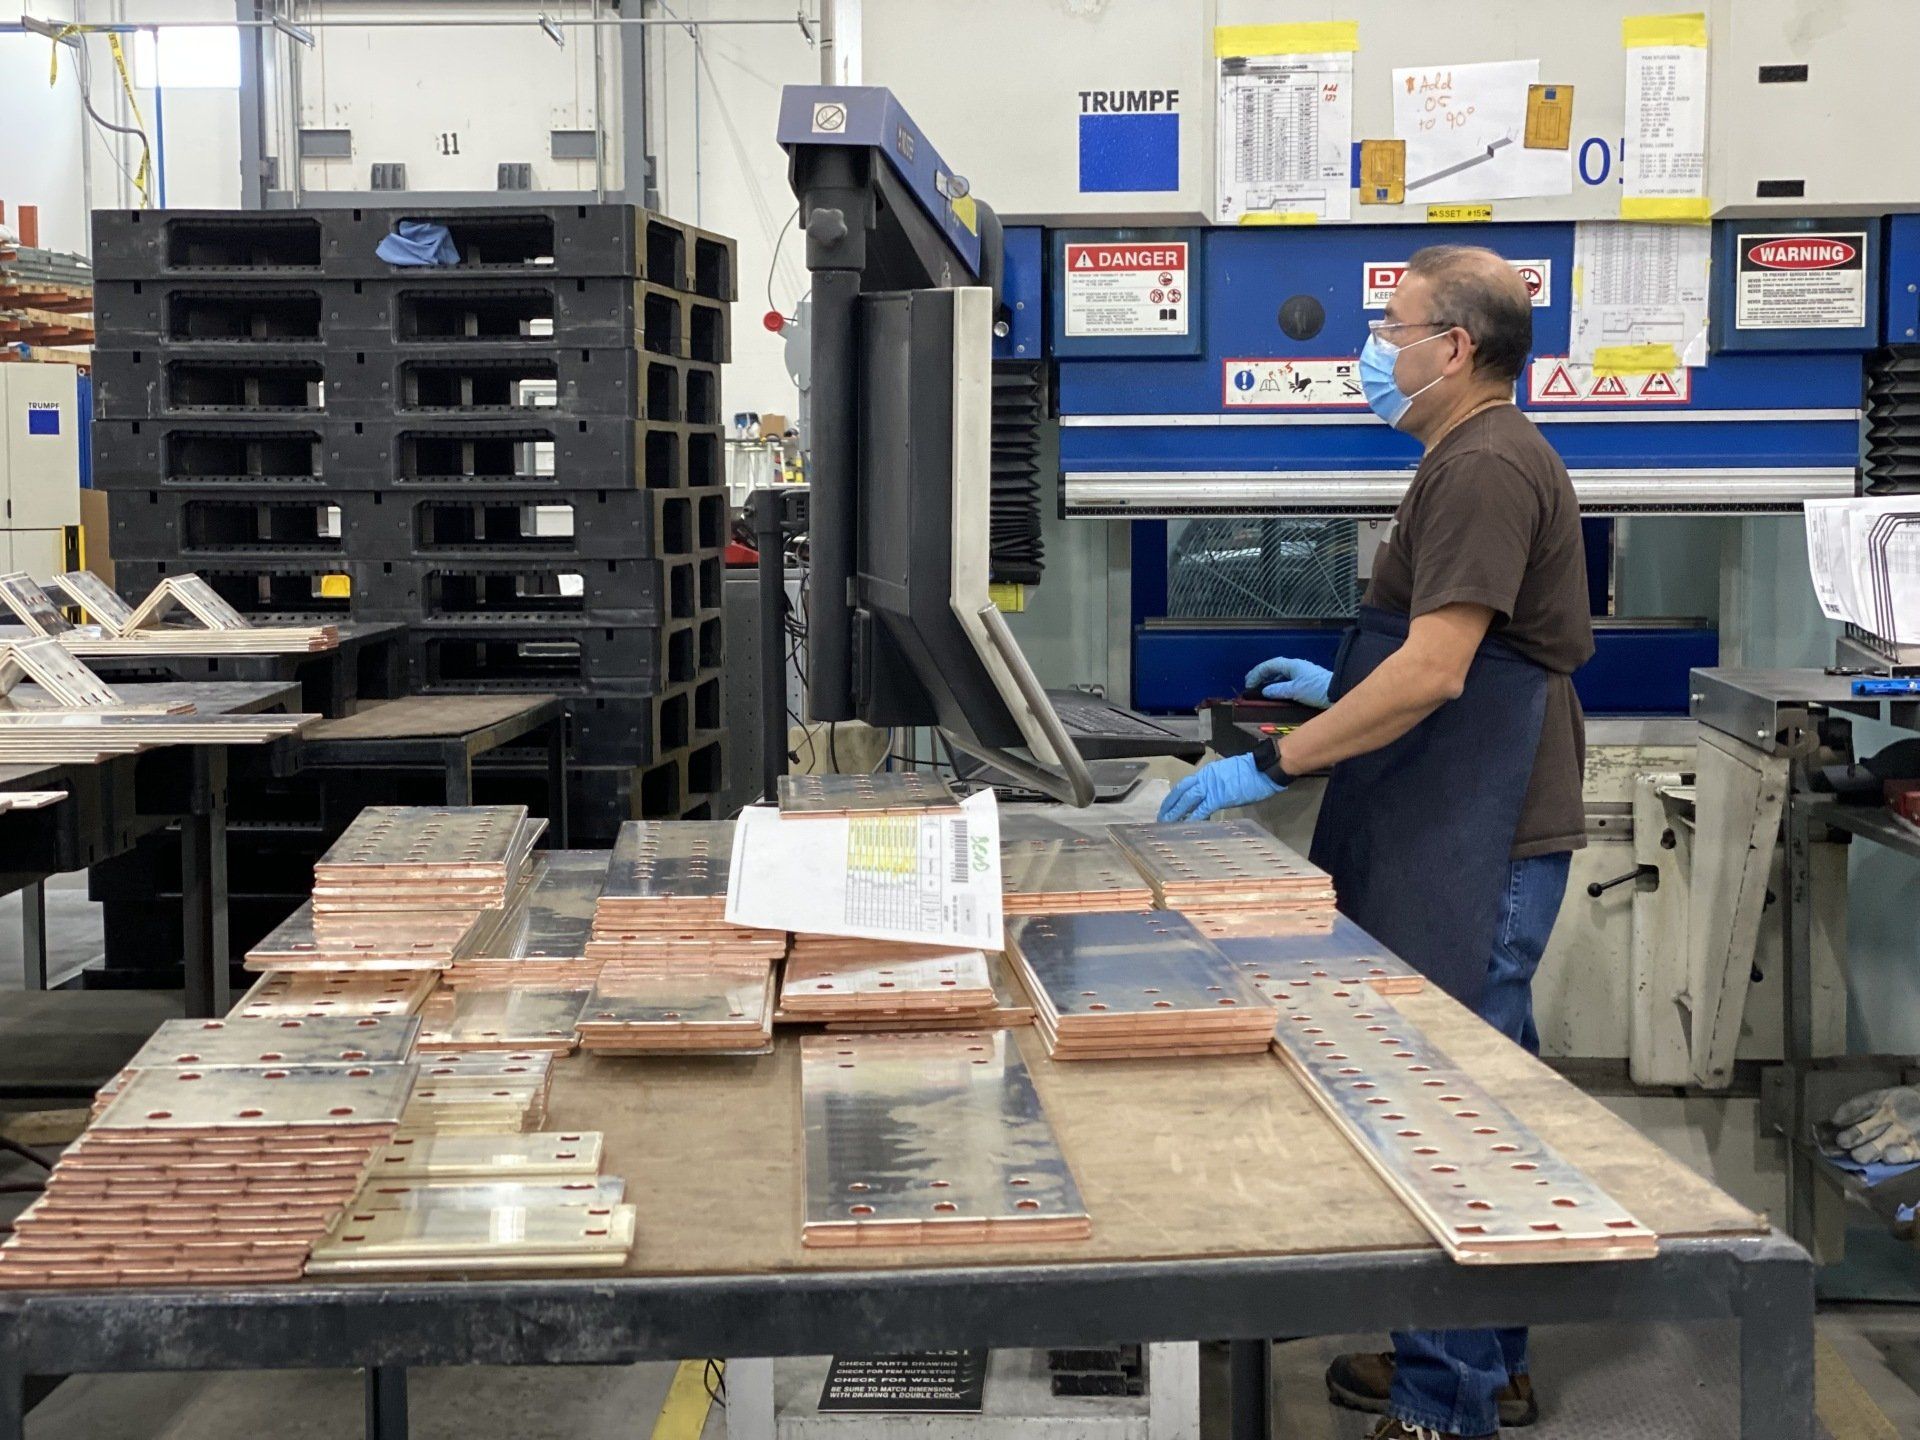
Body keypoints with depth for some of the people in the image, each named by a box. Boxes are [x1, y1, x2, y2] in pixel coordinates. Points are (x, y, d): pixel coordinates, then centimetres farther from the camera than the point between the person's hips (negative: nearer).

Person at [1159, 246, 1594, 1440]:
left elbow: (1436, 673, -23)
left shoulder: (1486, 467, -16)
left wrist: (1272, 766, -21)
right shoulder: (1482, 459, 17)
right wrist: (1345, 688, 22)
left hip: (1482, 847, -11)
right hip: (1471, 835, 11)